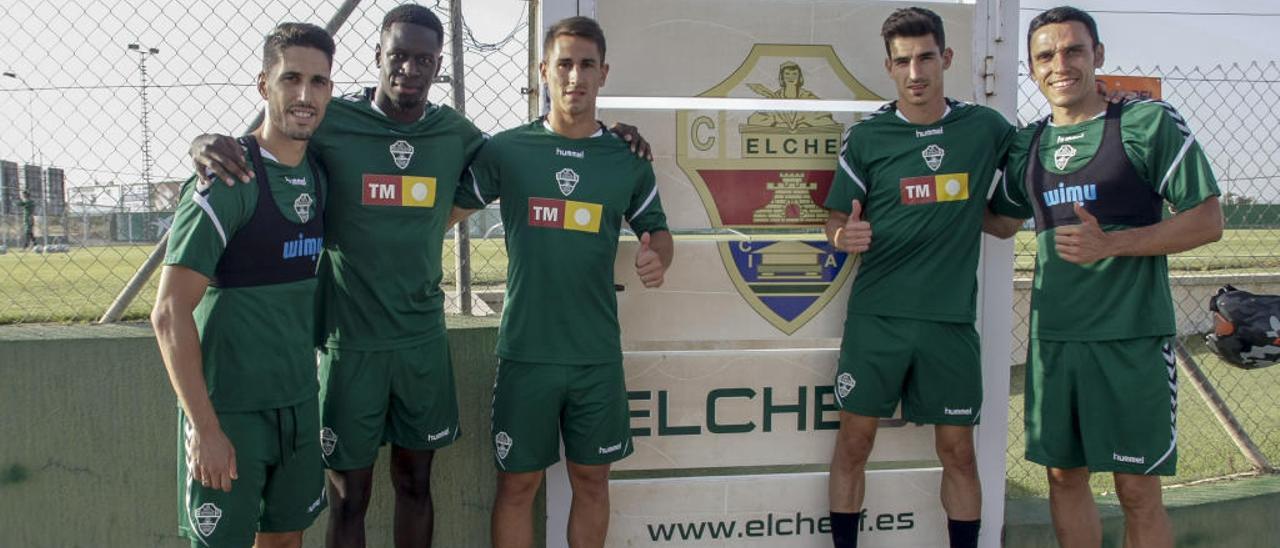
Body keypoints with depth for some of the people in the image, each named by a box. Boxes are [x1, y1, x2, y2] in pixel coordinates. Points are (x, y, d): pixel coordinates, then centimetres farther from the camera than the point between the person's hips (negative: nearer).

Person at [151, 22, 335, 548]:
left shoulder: (320, 174, 4)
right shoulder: (228, 179, -15)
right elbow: (170, 313, -17)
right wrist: (204, 427, -18)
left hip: (299, 401, 6)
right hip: (229, 409, -6)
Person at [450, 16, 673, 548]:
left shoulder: (628, 160, 3)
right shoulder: (505, 150, -1)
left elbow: (657, 229, 13)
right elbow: (447, 210, 4)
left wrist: (657, 259, -8)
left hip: (598, 352, 2)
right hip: (525, 349, -1)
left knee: (591, 479, 13)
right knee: (517, 484, 7)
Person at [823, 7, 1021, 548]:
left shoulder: (986, 127, 3)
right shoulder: (866, 135, 0)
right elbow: (837, 218, 3)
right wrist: (845, 234, -19)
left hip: (951, 317, 1)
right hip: (875, 315, -1)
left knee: (958, 451, 8)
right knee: (854, 441, 3)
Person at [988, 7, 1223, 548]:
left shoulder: (1148, 122, -5)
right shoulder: (1028, 143, 10)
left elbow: (1207, 220, -6)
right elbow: (1002, 218, 24)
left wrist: (1110, 244, -18)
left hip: (1132, 336, -5)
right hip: (1051, 336, 5)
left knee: (1138, 489, 3)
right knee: (1064, 475, 13)